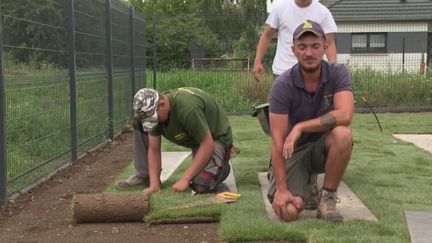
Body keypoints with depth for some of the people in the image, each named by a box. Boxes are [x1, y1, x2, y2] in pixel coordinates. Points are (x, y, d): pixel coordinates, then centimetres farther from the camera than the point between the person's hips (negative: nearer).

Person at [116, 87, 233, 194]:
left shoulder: (188, 107, -37)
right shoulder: (153, 112, -14)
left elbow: (208, 145, -33)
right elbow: (154, 150, -7)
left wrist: (185, 179, -32)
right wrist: (154, 184, -18)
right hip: (191, 139, 7)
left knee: (201, 184, -31)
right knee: (139, 123, -4)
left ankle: (220, 166, 3)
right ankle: (144, 175, 6)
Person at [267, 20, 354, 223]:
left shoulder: (338, 73, -13)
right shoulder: (283, 85, -19)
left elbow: (344, 115, -29)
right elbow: (278, 140, -20)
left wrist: (300, 127, -29)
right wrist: (281, 189, -24)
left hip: (323, 146, 1)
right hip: (293, 150, -1)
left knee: (342, 134, -34)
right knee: (289, 211, -21)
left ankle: (327, 198, -12)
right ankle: (290, 181, 16)